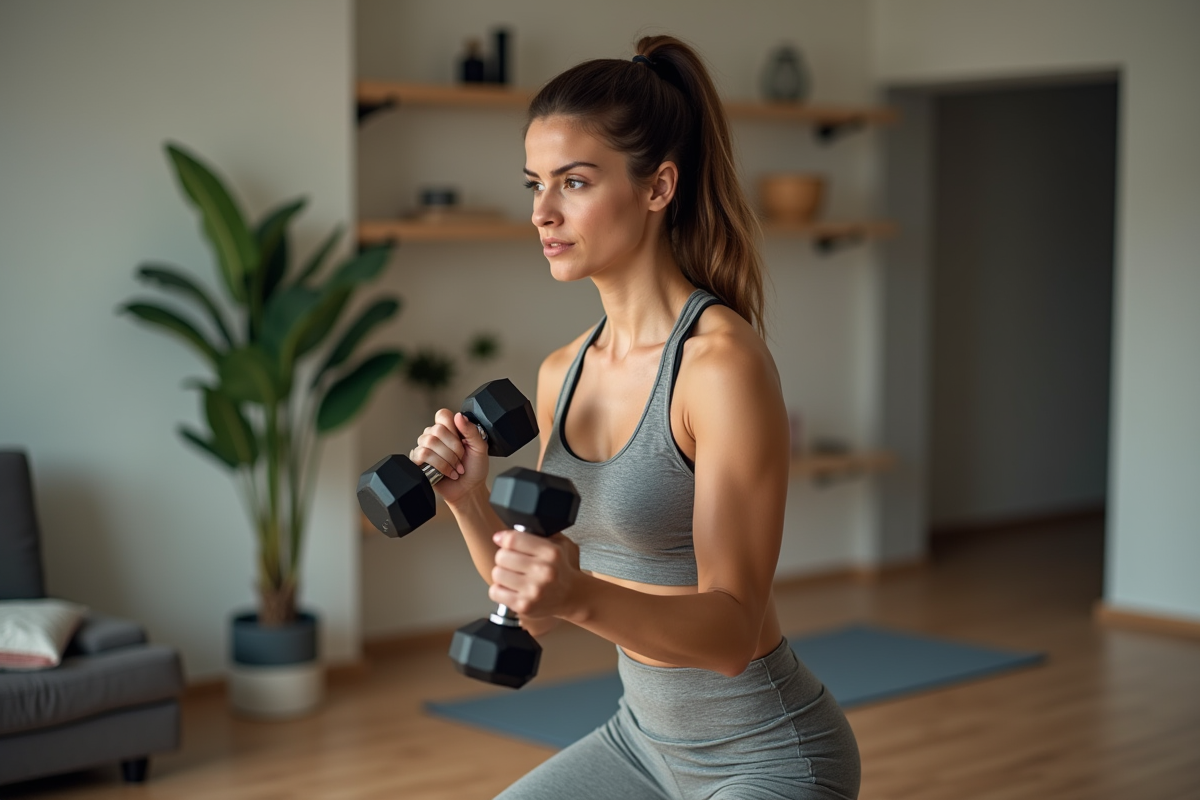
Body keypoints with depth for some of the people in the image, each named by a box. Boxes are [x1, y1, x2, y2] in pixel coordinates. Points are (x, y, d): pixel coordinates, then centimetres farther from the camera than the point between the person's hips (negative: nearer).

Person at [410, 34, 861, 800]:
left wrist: (582, 595, -39)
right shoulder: (563, 374, 2)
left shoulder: (722, 362, -21)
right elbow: (537, 612, 7)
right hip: (646, 734, 8)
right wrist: (470, 503, -9)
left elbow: (733, 632, -24)